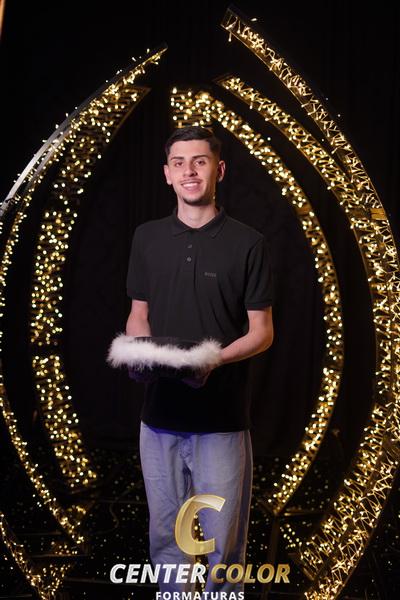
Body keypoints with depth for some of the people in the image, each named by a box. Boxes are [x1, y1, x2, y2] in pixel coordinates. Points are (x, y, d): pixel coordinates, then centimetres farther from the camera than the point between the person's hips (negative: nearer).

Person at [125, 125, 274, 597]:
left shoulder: (247, 243, -3)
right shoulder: (147, 238, 7)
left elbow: (262, 332, -1)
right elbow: (139, 315, 14)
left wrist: (216, 358, -20)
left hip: (223, 417, -3)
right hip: (160, 413, 3)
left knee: (222, 536, 5)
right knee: (165, 532, 13)